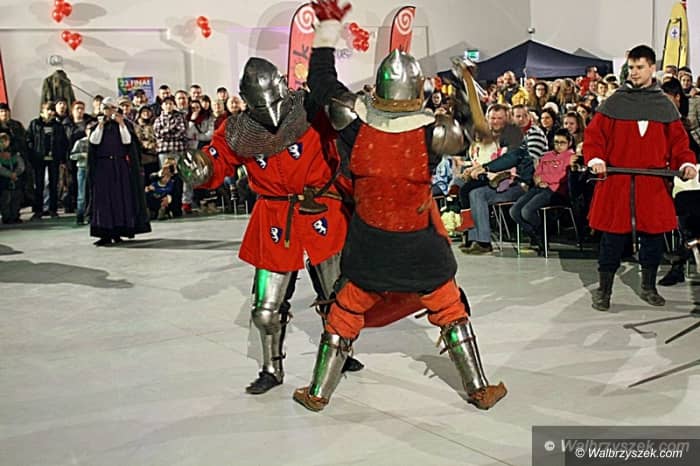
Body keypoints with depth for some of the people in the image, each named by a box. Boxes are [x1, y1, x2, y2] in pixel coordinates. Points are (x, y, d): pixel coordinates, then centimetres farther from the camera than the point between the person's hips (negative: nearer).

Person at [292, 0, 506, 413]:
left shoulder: (357, 120, -14)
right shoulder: (431, 131, -17)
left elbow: (321, 81, -2)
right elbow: (468, 135, 3)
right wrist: (467, 87, 12)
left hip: (369, 246, 2)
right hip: (420, 247, -1)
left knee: (345, 313, 16)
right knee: (451, 311, 16)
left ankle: (318, 393, 26)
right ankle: (480, 390, 26)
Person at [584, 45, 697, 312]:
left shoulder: (665, 106, 9)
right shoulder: (614, 103, 3)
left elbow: (678, 141, 10)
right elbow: (594, 135, 0)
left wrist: (686, 162, -7)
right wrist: (595, 159, -17)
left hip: (653, 184, 3)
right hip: (616, 182, -2)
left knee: (653, 234, 9)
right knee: (613, 236, 0)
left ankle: (648, 288, 26)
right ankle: (603, 290, 12)